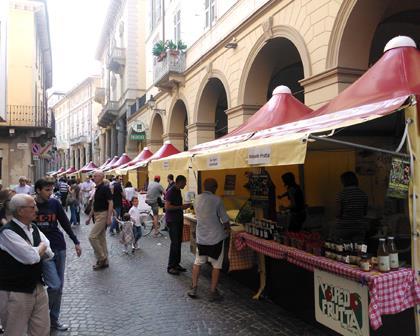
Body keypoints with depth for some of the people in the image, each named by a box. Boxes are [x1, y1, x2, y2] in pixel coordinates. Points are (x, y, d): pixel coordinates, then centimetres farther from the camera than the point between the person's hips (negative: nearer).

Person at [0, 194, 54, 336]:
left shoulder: (34, 229, 7)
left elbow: (49, 253, 6)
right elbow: (32, 257, -24)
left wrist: (34, 251, -9)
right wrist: (41, 246, -5)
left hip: (38, 287, 7)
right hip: (15, 292, -7)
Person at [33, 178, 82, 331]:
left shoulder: (54, 203, 0)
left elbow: (65, 223, 8)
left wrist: (76, 242, 9)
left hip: (59, 247, 4)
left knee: (59, 286, 9)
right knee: (54, 285, -11)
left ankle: (54, 319, 26)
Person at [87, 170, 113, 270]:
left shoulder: (105, 188, -14)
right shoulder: (97, 189, 13)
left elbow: (110, 203, -18)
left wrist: (109, 218, -22)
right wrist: (89, 217, 21)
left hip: (103, 215, -9)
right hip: (98, 215, 9)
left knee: (92, 236, -11)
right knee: (101, 238, 11)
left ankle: (101, 258, 1)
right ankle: (104, 261, 18)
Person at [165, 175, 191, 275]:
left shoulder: (178, 191, 12)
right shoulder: (170, 192, -15)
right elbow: (167, 207, -22)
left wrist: (184, 206, 9)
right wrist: (181, 207, -22)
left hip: (179, 220, 9)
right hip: (172, 221, -9)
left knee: (178, 242, 12)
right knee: (175, 243, -6)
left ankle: (176, 264, 22)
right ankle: (170, 267, 3)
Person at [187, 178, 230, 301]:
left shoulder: (197, 199, 2)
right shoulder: (216, 200, -16)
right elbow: (225, 220, -13)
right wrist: (227, 228, 9)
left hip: (201, 237, 5)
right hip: (216, 237, -5)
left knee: (198, 262, 18)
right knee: (216, 265, 9)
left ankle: (193, 288, 20)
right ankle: (213, 292, 14)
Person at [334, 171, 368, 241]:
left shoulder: (341, 194, -12)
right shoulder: (363, 194, 0)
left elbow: (339, 213, -10)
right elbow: (365, 212, 9)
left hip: (344, 227, -3)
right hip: (359, 227, 3)